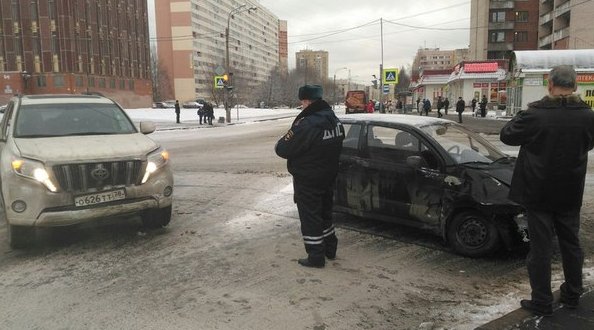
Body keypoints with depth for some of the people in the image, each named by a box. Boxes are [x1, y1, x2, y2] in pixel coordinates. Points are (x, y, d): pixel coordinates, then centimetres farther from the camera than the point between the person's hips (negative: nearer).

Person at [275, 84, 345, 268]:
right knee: (325, 213, 22)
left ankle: (316, 257, 14)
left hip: (308, 182, -8)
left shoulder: (307, 124, -27)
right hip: (328, 177, 8)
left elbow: (283, 149, -22)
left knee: (310, 218, 5)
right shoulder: (334, 120, 2)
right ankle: (330, 249, 35)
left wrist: (279, 144, -1)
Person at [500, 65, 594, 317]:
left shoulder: (535, 115, -19)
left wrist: (520, 118, 8)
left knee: (540, 247, 5)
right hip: (570, 193, 4)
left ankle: (541, 302, 13)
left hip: (538, 192, -4)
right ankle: (572, 295, 34)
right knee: (571, 243, 19)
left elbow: (506, 135, -6)